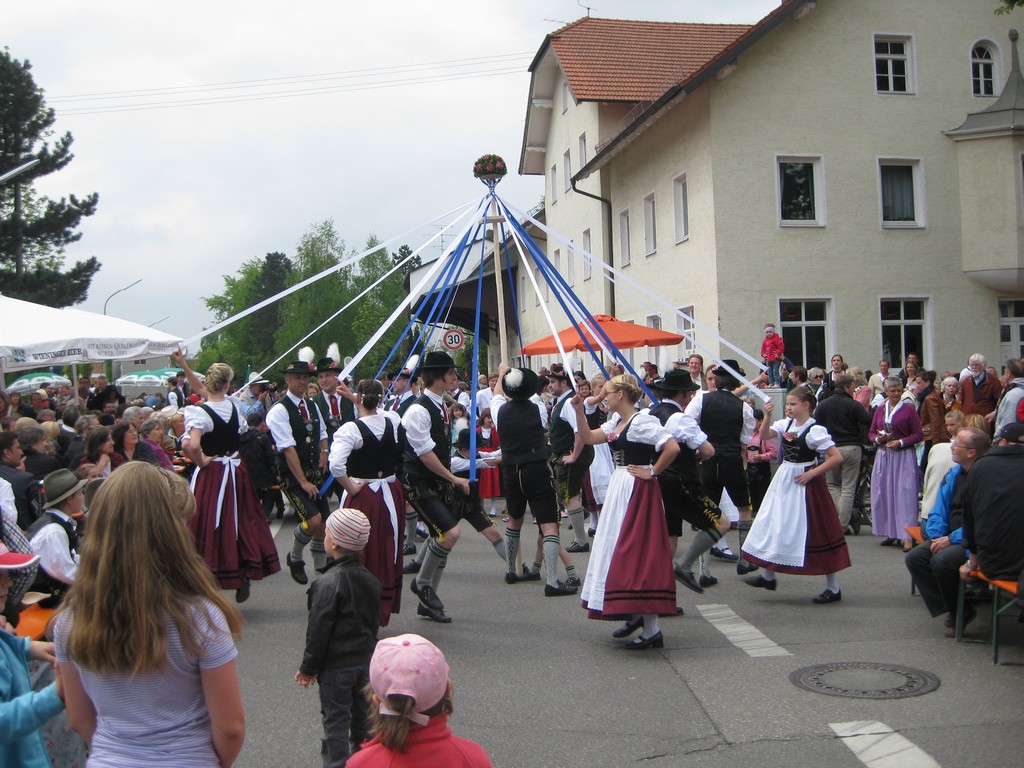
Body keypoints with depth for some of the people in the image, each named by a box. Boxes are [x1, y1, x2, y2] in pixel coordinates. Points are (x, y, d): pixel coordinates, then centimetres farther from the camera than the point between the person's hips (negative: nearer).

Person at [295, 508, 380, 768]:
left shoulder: (328, 583, -20)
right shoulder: (371, 580, 2)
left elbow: (319, 630, -17)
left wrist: (309, 668, -7)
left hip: (336, 667, -7)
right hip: (366, 660, 7)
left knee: (336, 722, 3)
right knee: (363, 717, 18)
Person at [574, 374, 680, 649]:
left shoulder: (641, 422, -17)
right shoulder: (616, 422, 12)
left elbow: (673, 447, -25)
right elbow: (589, 438, 13)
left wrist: (652, 472, -16)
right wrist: (579, 411, 6)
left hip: (638, 492, -10)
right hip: (620, 489, 10)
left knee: (636, 552, -9)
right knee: (619, 550, 15)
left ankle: (652, 631, -4)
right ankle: (635, 614, 29)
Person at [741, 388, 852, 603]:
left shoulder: (815, 430, -17)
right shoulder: (786, 424, 3)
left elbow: (837, 457, -19)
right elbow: (764, 436, 4)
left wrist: (811, 473, -18)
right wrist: (767, 416, -10)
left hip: (804, 482, -7)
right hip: (784, 480, 7)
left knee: (816, 533, -2)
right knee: (775, 525, 12)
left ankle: (833, 588, 8)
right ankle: (768, 575, 26)